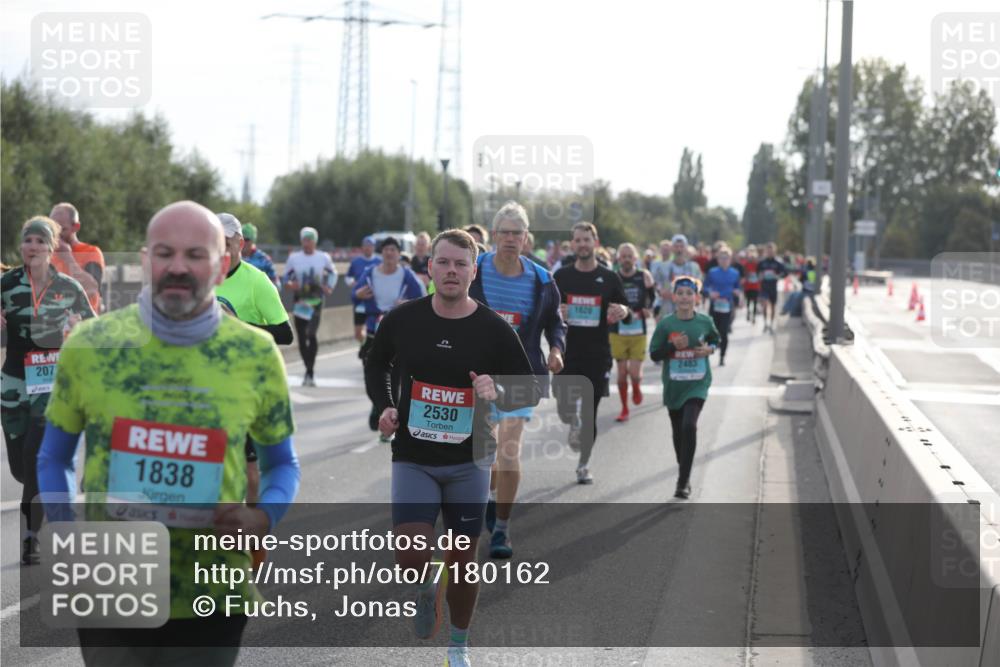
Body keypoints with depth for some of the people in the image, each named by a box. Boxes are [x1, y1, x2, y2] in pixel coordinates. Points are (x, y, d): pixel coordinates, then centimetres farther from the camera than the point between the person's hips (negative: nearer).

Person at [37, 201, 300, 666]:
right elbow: (55, 459, 10)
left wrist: (264, 516, -10)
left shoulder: (256, 353, -1)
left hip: (213, 598, 0)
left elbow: (281, 463, 11)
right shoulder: (89, 345, -2)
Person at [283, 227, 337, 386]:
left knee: (311, 334, -20)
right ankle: (309, 371, 21)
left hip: (316, 301, -2)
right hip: (299, 301, 2)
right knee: (301, 338, 5)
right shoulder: (293, 258, 4)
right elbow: (286, 276, 12)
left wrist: (329, 287, 0)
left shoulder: (324, 258, 2)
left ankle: (309, 372, -20)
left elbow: (332, 273, 17)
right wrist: (289, 284, -10)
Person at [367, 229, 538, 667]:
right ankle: (425, 591, 22)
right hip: (413, 458, 0)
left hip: (469, 461, 0)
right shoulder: (401, 319, -4)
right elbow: (375, 365, 15)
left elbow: (530, 391, -2)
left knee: (463, 558, 8)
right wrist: (385, 408, -1)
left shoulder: (494, 329, -7)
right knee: (410, 556, -14)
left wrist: (499, 393, -23)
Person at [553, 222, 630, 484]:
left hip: (598, 355, 0)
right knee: (565, 409, -9)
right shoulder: (561, 276, 4)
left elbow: (627, 316, 7)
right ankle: (574, 423, 30)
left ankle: (584, 465, 20)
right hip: (568, 352, 0)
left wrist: (624, 312, -17)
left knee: (590, 413, 4)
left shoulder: (610, 278, 3)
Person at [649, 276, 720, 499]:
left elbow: (715, 339, 18)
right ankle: (683, 477, 34)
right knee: (678, 431, 13)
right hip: (673, 385, 2)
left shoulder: (705, 322, -3)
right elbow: (654, 355, -2)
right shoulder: (665, 324, -5)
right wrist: (673, 346, -19)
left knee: (689, 425, -20)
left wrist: (709, 349, -4)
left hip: (697, 384, -2)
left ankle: (684, 481, -15)